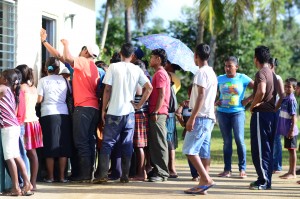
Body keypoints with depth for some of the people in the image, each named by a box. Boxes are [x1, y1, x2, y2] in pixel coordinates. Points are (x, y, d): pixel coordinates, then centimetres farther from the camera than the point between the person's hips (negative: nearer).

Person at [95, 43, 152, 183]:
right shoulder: (137, 70, 5)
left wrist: (103, 109, 1)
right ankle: (125, 176, 8)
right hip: (129, 112, 3)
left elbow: (107, 90, -6)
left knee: (107, 144, 1)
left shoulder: (113, 67, -4)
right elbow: (149, 88, 0)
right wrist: (139, 104, 6)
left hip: (114, 112, -3)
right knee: (127, 145, 8)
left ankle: (103, 175, -6)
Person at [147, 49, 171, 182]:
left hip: (158, 113, -10)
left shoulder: (160, 74, -10)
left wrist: (155, 112, -22)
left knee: (159, 144, -9)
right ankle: (156, 170, 15)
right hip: (156, 113, 10)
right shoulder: (160, 73, 22)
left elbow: (162, 95, -18)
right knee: (154, 143, 11)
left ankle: (162, 173, -9)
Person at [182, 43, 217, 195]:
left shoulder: (201, 72, -11)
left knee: (189, 150, -12)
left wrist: (192, 117, -20)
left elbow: (201, 96, -18)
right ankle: (203, 183, 6)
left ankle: (206, 179, -18)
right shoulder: (212, 73, 19)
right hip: (209, 117, 10)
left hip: (201, 116, -10)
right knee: (201, 152, 8)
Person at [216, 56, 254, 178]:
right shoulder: (220, 79, 6)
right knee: (226, 142, 6)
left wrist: (248, 100, -6)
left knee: (239, 139, -10)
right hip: (222, 113, 3)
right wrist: (214, 102, 0)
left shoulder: (243, 78, -1)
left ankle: (242, 169, -4)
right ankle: (227, 169, 9)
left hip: (238, 112, -3)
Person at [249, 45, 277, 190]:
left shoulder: (261, 73, -12)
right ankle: (267, 179, 14)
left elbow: (261, 91, -28)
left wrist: (252, 106, -15)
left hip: (261, 113, -9)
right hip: (271, 113, 9)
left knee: (259, 148, -6)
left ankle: (263, 181, -6)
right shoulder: (272, 74, 16)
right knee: (268, 148, 11)